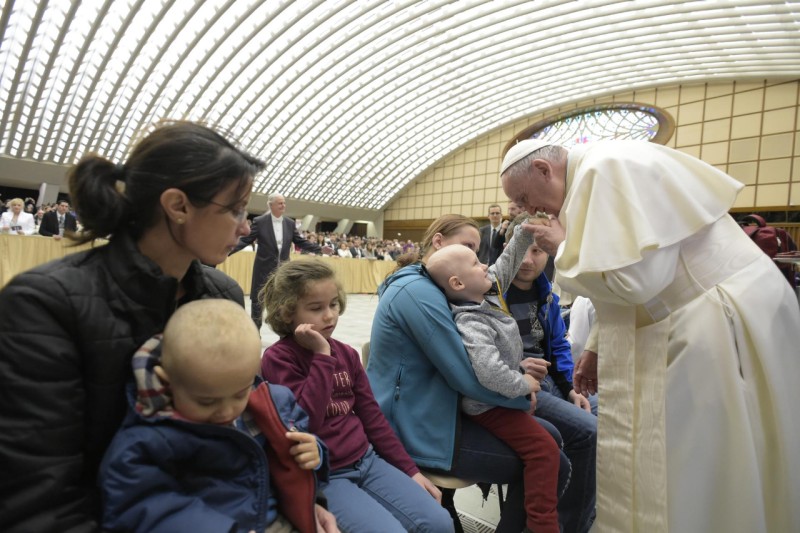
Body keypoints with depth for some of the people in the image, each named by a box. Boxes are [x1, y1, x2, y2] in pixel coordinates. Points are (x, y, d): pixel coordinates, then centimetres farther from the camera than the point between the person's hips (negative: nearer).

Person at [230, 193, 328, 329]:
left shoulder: (290, 223, 4)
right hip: (264, 268, -3)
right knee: (258, 299, 5)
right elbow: (246, 240, -7)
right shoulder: (260, 221, -7)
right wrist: (228, 250, -19)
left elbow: (300, 242, 7)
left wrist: (320, 248, -1)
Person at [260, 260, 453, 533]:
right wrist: (322, 356, -22)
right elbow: (306, 421, -24)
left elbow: (372, 416, 10)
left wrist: (409, 469, 9)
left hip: (366, 460, 6)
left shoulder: (347, 354, 6)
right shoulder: (277, 358, -11)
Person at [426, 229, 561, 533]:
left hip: (505, 394, 10)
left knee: (547, 431, 27)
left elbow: (506, 263, 8)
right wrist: (523, 386, -25)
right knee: (543, 449, -12)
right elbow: (489, 372, -41)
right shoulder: (471, 325, -31)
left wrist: (526, 232, 0)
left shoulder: (488, 292, -3)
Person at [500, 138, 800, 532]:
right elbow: (626, 282, 19)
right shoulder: (597, 174, 14)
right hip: (694, 320, 10)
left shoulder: (606, 168, -18)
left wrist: (563, 248, -11)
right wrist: (597, 351, 16)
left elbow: (636, 276, -27)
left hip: (721, 324, -10)